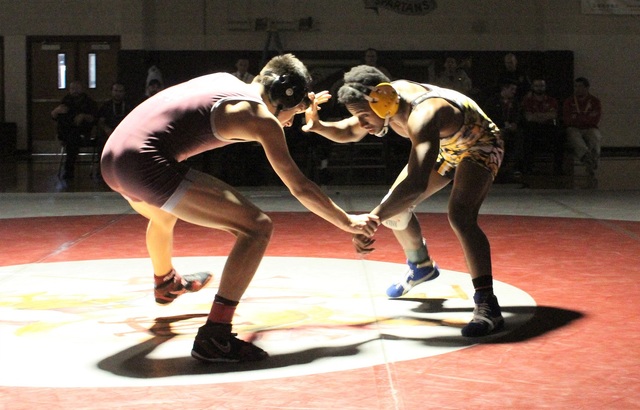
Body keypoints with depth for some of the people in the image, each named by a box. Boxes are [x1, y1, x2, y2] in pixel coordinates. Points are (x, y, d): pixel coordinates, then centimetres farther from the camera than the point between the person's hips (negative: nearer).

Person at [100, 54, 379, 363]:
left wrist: (303, 106, 50)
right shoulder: (261, 118, -2)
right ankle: (214, 336, -14)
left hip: (112, 155, 10)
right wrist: (348, 223, 13)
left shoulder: (225, 81, 21)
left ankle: (166, 284, 71)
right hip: (147, 164, -10)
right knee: (257, 227, -8)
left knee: (164, 215, 42)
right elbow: (299, 187, 2)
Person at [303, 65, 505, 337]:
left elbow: (416, 184, -56)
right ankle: (421, 267, 35)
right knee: (394, 208, 8)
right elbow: (349, 133, 2)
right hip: (443, 145, 8)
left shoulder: (421, 117, -43)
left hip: (477, 146, -8)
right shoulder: (389, 97, -17)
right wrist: (318, 126, -19)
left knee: (460, 217, -32)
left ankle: (487, 306, -30)